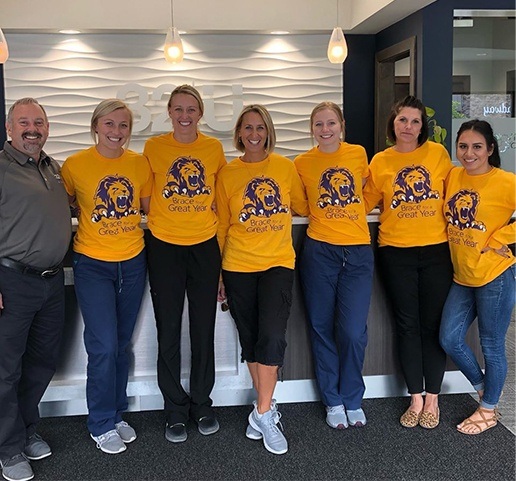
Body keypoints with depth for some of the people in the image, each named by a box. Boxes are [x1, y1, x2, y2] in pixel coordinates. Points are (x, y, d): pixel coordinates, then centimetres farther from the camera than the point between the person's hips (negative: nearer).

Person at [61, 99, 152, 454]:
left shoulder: (140, 163, 0)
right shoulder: (75, 165, -8)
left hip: (133, 262, 4)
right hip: (93, 265, -3)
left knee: (122, 345, 14)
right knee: (104, 346, -4)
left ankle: (117, 415, 31)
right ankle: (102, 424, 16)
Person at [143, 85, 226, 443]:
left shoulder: (214, 148, 2)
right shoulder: (154, 147, -2)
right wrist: (160, 216, -3)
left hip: (205, 246, 1)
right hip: (165, 247, -1)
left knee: (204, 329, 10)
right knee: (169, 332, 5)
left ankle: (202, 404, 27)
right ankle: (176, 410, 21)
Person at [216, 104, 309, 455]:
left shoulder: (286, 167, 4)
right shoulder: (228, 174, 4)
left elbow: (303, 206, 17)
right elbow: (222, 225, 7)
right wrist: (216, 273, 8)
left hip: (278, 264, -1)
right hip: (238, 267, 1)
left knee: (272, 336, -13)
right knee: (250, 340, 8)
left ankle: (262, 413, 2)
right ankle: (268, 407, 26)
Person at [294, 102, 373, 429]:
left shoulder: (358, 153, 6)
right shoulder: (302, 163, 2)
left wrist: (353, 212, 14)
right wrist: (324, 213, 1)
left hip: (358, 251, 0)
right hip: (320, 251, 0)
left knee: (353, 331, -5)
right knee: (323, 329, 7)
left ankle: (353, 400, 18)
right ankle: (333, 401, 25)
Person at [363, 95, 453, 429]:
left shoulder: (437, 153, 2)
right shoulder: (380, 162, 4)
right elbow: (366, 201, 10)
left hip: (436, 250, 0)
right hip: (396, 253, 1)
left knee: (433, 325, 5)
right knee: (407, 326, 8)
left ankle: (432, 399, 19)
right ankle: (415, 399, 20)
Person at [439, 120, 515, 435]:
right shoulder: (453, 176, 3)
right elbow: (445, 211, 18)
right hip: (463, 276, 6)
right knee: (450, 339, 9)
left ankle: (489, 410, 28)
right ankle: (482, 386, 35)